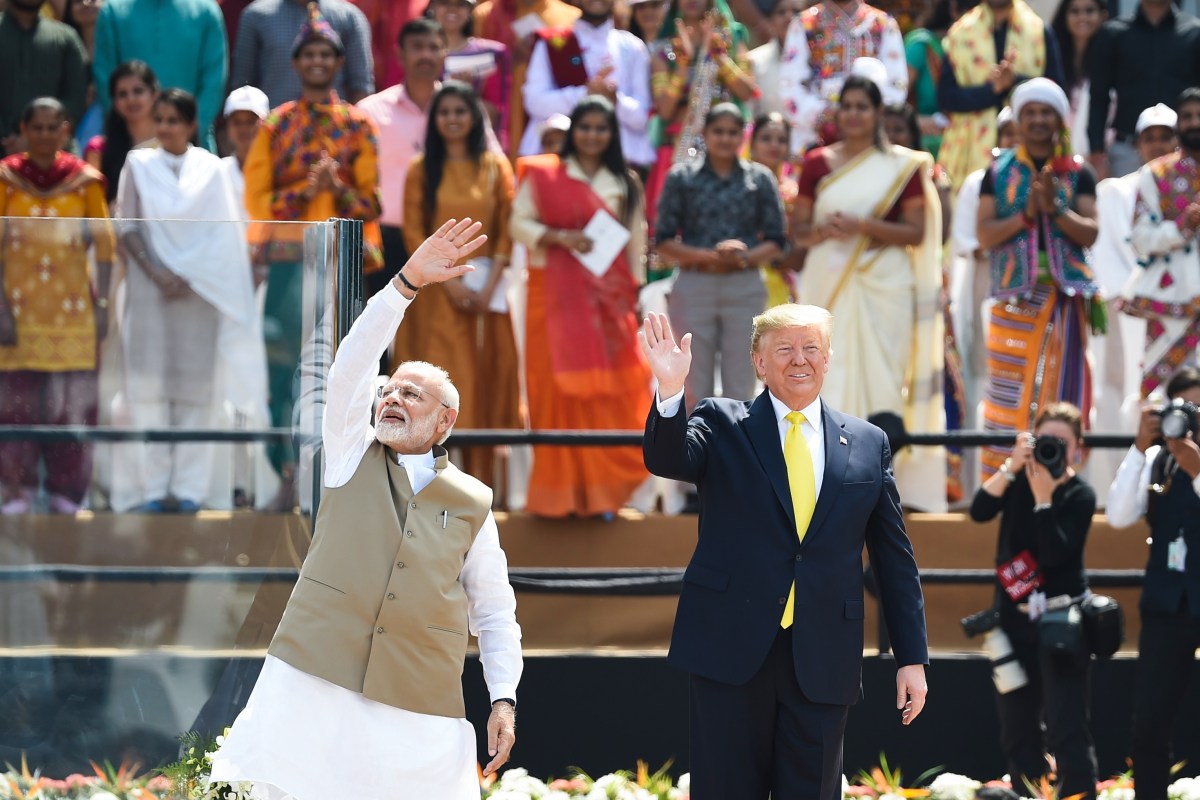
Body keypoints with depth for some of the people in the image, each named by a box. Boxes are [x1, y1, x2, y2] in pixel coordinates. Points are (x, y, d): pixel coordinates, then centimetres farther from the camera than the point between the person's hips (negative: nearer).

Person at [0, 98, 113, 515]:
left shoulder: (85, 180, 4)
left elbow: (104, 245, 5)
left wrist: (102, 304, -2)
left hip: (73, 308, 1)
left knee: (74, 402, -1)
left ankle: (67, 495, 7)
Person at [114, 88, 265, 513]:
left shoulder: (210, 169, 6)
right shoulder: (139, 165, 7)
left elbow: (224, 234, 3)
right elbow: (128, 228, 2)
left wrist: (189, 279, -8)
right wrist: (156, 274, -11)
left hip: (200, 287, 0)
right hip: (150, 285, 0)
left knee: (195, 387, -3)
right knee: (151, 384, -5)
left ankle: (189, 487, -2)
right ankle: (153, 487, -4)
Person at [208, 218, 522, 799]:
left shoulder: (473, 504, 13)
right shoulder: (352, 457, 13)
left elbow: (495, 613, 14)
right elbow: (351, 366, -2)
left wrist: (504, 700, 2)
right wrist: (407, 284, -12)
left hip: (421, 709, 0)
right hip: (315, 683, 0)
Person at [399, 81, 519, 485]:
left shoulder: (495, 167, 8)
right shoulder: (422, 170, 6)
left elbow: (507, 229, 4)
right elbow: (414, 232, 0)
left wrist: (490, 284, -9)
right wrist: (449, 282, -10)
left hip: (487, 289, 1)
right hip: (436, 291, -1)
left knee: (486, 380, -2)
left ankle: (479, 478, 1)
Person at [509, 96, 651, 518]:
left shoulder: (625, 185, 12)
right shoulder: (542, 175, 4)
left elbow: (635, 245, 13)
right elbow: (519, 223, 0)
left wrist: (635, 295, 7)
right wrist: (558, 238, -16)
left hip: (609, 299, 2)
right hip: (556, 296, -2)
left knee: (608, 394, -2)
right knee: (559, 390, -5)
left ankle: (601, 492, 5)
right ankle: (560, 493, 0)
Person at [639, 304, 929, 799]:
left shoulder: (868, 444, 9)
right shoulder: (722, 424, 5)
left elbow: (894, 559, 11)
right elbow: (667, 460, -16)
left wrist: (912, 657, 8)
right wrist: (670, 391, -35)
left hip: (823, 661, 2)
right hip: (732, 649, -2)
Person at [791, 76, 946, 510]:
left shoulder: (902, 165, 3)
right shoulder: (818, 162, 10)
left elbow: (917, 232, -2)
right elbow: (798, 229, 10)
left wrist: (864, 225, -15)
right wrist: (824, 229, -12)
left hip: (882, 286, -2)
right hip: (829, 285, 2)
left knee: (879, 377, -6)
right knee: (828, 375, -5)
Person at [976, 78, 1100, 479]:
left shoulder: (1078, 174, 8)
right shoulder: (999, 173, 8)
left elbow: (1090, 233, -1)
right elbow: (986, 235, 0)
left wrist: (1055, 207, -16)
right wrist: (1027, 213, -13)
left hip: (1066, 298, 0)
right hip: (1014, 296, 0)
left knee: (1059, 396, -1)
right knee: (1009, 396, -5)